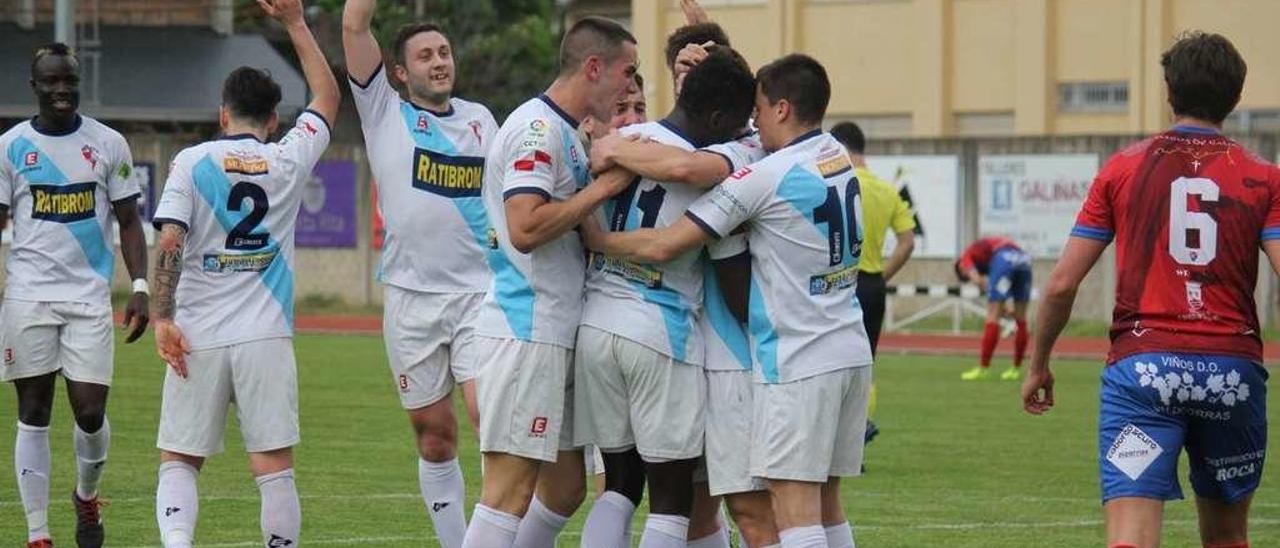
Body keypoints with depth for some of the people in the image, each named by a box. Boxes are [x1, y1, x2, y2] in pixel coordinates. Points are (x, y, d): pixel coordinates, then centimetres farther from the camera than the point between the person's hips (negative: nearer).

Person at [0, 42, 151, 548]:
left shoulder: (108, 144, 5)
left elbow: (128, 222, 9)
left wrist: (140, 287, -1)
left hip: (90, 296, 0)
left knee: (90, 411, -4)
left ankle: (87, 496, 26)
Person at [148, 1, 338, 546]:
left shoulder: (191, 162, 1)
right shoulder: (289, 159, 5)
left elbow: (169, 241, -10)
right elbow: (327, 97, 22)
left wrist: (163, 317, -7)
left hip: (198, 337, 0)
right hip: (266, 337, 0)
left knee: (179, 461, 6)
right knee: (274, 465, 0)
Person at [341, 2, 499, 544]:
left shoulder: (480, 119, 13)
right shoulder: (386, 113, 5)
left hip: (479, 292, 1)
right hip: (411, 297, -1)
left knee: (492, 420, -14)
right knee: (435, 436, 5)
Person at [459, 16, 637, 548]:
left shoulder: (565, 133, 18)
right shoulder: (538, 128, -13)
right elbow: (526, 226, -24)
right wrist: (603, 187, -16)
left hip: (552, 335, 10)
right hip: (528, 330, -10)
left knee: (566, 485, 13)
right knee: (512, 487, -11)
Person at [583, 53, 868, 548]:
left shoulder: (766, 177, -15)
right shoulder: (837, 156, 9)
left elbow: (662, 246, -14)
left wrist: (592, 238, 1)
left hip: (797, 363, -8)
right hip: (850, 353, 8)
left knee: (794, 506, -8)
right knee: (825, 504, 12)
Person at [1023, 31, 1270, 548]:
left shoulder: (1122, 169, 5)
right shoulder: (1262, 180, 5)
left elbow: (1062, 284, 4)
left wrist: (1038, 364, 17)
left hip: (1141, 367, -1)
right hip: (1233, 367, 1)